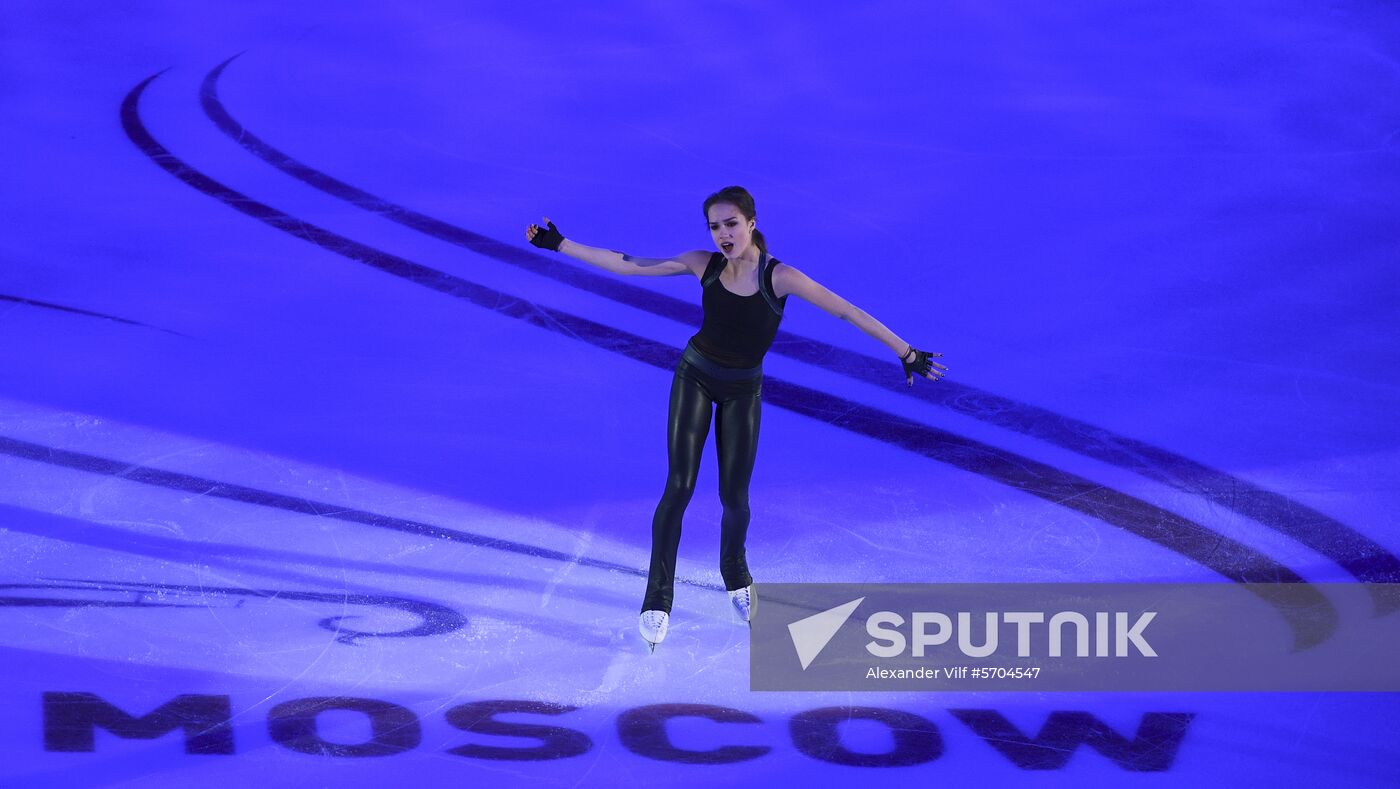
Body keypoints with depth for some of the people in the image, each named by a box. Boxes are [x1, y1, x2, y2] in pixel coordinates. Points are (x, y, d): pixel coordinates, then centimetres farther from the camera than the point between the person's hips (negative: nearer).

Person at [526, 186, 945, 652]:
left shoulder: (779, 277, -21)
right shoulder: (704, 265, -13)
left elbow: (848, 312, -20)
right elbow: (628, 265, -7)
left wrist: (907, 353, -21)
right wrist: (559, 245, -5)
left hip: (743, 392, -1)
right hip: (695, 377, 1)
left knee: (734, 498, 4)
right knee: (679, 487, -9)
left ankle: (736, 579, 36)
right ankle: (657, 601, -2)